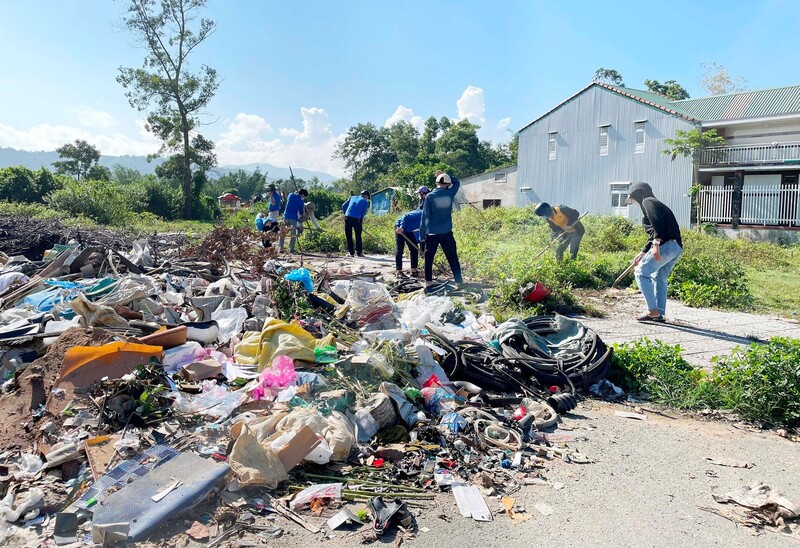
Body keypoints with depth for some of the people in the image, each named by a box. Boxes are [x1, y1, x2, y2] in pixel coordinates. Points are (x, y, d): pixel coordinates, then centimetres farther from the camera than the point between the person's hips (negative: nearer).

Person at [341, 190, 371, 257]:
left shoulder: (352, 197, 22)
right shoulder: (365, 202, 11)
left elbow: (343, 206, 16)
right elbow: (363, 213, 2)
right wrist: (361, 222, 8)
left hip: (348, 218, 3)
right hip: (357, 219, -3)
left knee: (348, 236, 8)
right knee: (358, 236, 8)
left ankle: (351, 252, 8)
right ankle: (359, 252, 11)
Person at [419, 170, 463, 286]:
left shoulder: (429, 196, -6)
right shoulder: (449, 194, -2)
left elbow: (425, 217, -6)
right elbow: (457, 182, 21)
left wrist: (422, 235, -1)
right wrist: (444, 174, 19)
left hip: (432, 234, -1)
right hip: (447, 233, 1)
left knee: (429, 258, 13)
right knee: (453, 258, 5)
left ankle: (428, 280, 14)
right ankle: (459, 281, 3)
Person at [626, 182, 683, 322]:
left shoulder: (647, 202, 0)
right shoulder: (655, 205, 28)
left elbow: (658, 222, -17)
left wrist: (656, 244, -24)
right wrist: (642, 253, 29)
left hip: (666, 245, -9)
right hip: (676, 247, 9)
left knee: (641, 273, -2)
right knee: (659, 278, 17)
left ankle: (653, 310, -5)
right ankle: (659, 313, 17)